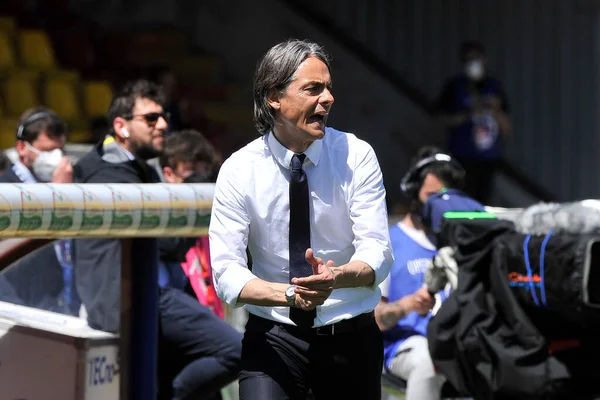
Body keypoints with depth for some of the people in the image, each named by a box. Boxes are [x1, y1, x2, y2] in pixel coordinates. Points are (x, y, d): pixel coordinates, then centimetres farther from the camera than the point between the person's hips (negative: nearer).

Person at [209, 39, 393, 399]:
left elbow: (377, 252, -14)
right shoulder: (239, 170, -9)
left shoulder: (356, 156, -8)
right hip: (274, 335, -1)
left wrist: (336, 277, -37)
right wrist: (290, 294, -33)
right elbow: (226, 274, -14)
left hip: (351, 336, 1)